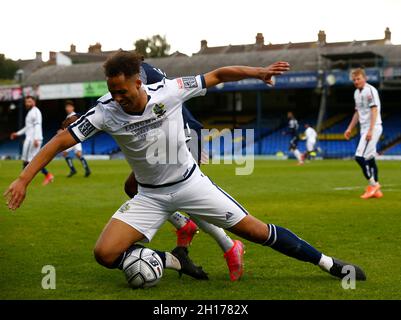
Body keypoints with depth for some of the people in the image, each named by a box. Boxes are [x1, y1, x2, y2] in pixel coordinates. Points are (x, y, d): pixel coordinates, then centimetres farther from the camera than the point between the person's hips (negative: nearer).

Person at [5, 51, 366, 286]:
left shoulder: (170, 90, -18)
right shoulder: (105, 112, -18)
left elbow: (218, 75, -7)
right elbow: (60, 140, -17)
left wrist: (258, 72, -18)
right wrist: (24, 178, -24)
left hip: (190, 182, -1)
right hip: (150, 196, 1)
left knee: (254, 230, -3)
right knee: (105, 253, -17)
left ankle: (326, 262, 14)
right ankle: (174, 261, 1)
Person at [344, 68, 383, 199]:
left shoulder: (370, 90, -12)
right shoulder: (357, 93, 16)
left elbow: (374, 111, -17)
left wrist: (370, 130, -24)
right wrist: (350, 128, 21)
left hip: (373, 128, -9)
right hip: (365, 129, 9)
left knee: (360, 157, -15)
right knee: (370, 158, 8)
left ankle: (372, 184, -4)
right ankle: (376, 190, 12)